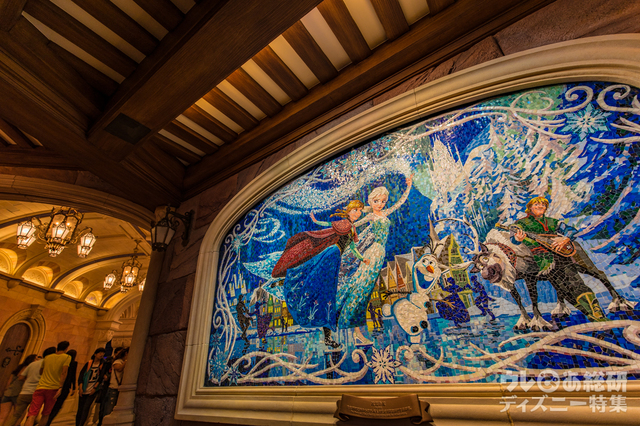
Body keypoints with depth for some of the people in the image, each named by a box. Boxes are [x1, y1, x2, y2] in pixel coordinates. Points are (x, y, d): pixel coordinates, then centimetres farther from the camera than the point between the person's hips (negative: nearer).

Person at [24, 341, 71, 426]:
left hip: (40, 387, 3)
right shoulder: (67, 357, 0)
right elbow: (64, 372, -12)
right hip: (53, 388, -3)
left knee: (32, 415, -4)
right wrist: (60, 388, -10)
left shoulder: (47, 357, 16)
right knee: (45, 415, 14)